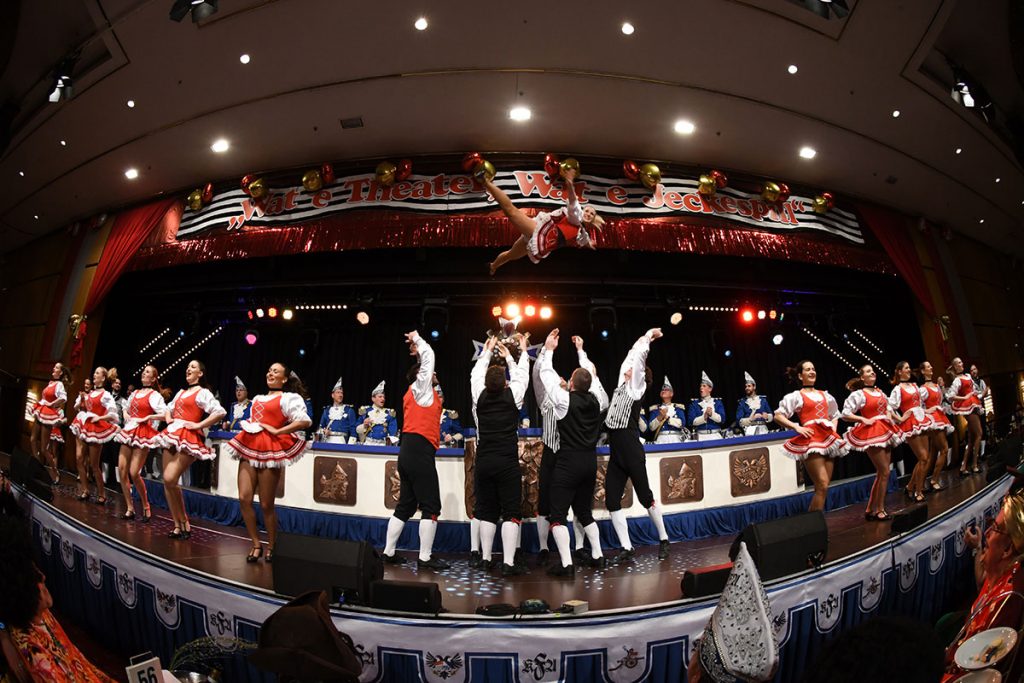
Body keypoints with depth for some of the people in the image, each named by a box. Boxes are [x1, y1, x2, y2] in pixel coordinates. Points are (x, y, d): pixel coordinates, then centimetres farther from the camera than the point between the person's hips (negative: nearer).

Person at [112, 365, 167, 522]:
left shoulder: (154, 395, -5)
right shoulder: (135, 393, 16)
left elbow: (165, 414, -16)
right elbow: (126, 407, 32)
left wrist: (146, 418, -15)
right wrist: (125, 414, 11)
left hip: (143, 433, -7)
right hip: (129, 432, 7)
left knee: (134, 473, -11)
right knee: (121, 470, 1)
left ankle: (146, 507, 6)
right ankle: (130, 508, 10)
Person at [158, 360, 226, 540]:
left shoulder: (203, 393, -4)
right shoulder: (181, 392, 20)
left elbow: (220, 412, -19)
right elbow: (168, 408, 37)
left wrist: (198, 425, -15)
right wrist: (168, 419, 15)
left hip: (188, 438, -8)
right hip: (173, 436, 8)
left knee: (171, 479, -19)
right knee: (167, 481, 3)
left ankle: (184, 522, -3)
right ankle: (178, 525, 9)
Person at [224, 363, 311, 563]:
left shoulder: (288, 398, -1)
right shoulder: (258, 398, 22)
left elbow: (305, 421, -14)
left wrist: (277, 431, -13)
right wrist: (247, 425, 12)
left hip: (270, 450, -7)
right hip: (249, 447, 7)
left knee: (266, 504, -1)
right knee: (244, 499, -4)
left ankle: (271, 546, 16)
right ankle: (256, 545, 9)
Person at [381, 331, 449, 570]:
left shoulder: (417, 394, 22)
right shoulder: (419, 387, 0)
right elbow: (429, 355, 0)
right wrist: (417, 339, 16)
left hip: (410, 451, 10)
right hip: (419, 451, -9)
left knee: (406, 505, 12)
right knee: (431, 506, -6)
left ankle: (389, 552, 15)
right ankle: (425, 557, -5)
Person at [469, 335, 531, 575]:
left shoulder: (480, 396, 0)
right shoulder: (512, 396, -6)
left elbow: (476, 374, 19)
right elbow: (521, 375, 13)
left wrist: (488, 351, 32)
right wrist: (515, 353, 29)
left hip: (483, 462, 3)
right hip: (508, 463, -3)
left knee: (487, 511, 13)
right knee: (511, 512, 0)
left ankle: (486, 559, 18)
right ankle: (508, 563, -4)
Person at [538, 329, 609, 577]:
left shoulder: (565, 399, -10)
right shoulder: (596, 400, 3)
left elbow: (546, 374, 1)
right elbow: (592, 375, 20)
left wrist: (549, 349, 13)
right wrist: (581, 350, 30)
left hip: (568, 462, -6)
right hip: (590, 462, 6)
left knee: (557, 515, -2)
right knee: (584, 512, 21)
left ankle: (566, 564, -9)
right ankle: (597, 556, 24)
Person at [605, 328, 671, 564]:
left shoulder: (636, 386, 0)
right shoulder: (622, 384, 17)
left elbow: (638, 357, -4)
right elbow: (631, 356, 23)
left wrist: (648, 337, 9)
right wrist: (646, 337, 32)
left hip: (631, 450, -7)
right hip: (615, 453, 7)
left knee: (645, 496, 2)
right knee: (611, 499, 0)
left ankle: (663, 540, 19)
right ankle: (626, 547, 6)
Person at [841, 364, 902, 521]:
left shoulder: (880, 392, 14)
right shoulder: (858, 394, -9)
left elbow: (888, 408, 29)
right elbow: (845, 415, -12)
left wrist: (890, 417, 9)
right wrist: (864, 420, -17)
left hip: (885, 431, 8)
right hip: (871, 433, -8)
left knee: (881, 473, 9)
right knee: (885, 472, -7)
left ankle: (870, 510, 17)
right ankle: (880, 510, 4)